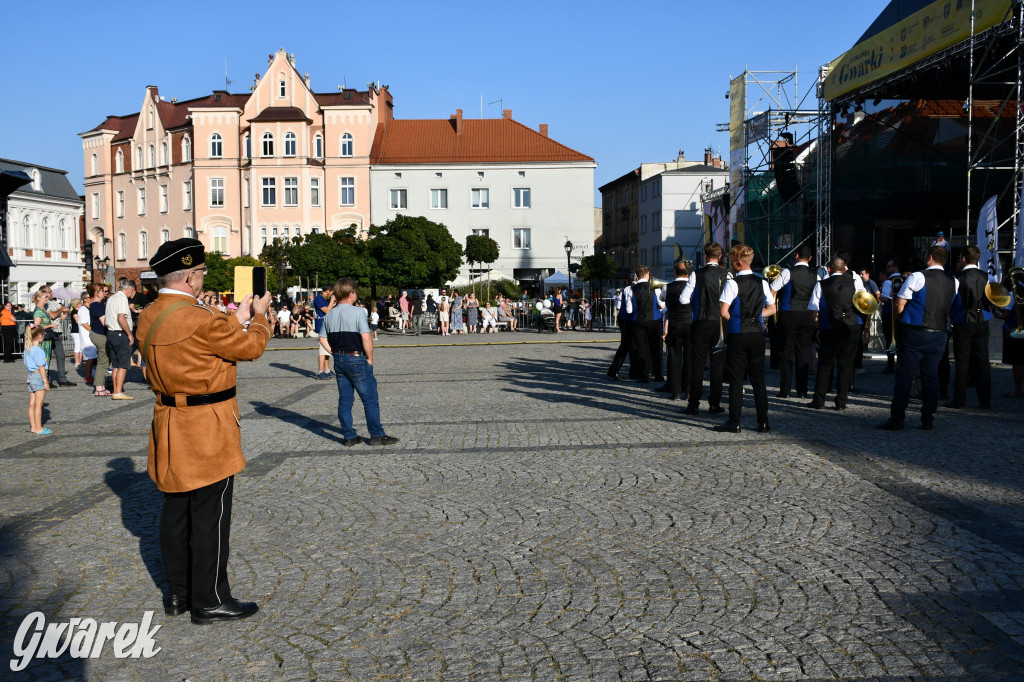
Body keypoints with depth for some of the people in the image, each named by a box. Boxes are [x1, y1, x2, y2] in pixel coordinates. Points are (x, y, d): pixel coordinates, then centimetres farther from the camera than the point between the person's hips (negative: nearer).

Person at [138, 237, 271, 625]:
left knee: (175, 510, 16)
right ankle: (210, 601, 10)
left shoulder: (148, 317, 5)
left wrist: (237, 319, 18)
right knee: (211, 515, 1)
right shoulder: (200, 319, -22)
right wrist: (258, 316, 8)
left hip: (169, 426, 9)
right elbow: (251, 347, -9)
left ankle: (177, 593, 28)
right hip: (207, 432, -9)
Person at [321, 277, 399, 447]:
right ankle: (377, 435, 8)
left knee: (345, 400, 11)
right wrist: (370, 359, -10)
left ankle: (349, 436, 15)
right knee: (370, 400, 3)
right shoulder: (357, 313, -14)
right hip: (357, 360, -7)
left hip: (339, 361, 7)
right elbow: (366, 339, -21)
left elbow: (323, 339, 11)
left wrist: (336, 354, 13)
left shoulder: (329, 315, 6)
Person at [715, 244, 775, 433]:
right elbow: (771, 309, 12)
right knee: (758, 379, 9)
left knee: (736, 380, 1)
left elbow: (723, 311, -16)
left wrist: (734, 320, 3)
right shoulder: (762, 283, 5)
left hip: (737, 335, -4)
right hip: (757, 334, 5)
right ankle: (763, 422, 11)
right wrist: (754, 316, 11)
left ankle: (734, 422, 4)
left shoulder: (732, 283, -11)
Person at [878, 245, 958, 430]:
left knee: (904, 375, -2)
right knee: (931, 376, 11)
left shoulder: (917, 277, -9)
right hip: (939, 335, 5)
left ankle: (896, 419, -2)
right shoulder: (954, 283, 7)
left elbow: (899, 305, -9)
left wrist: (903, 318, 9)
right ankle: (928, 419, 13)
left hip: (914, 333, -4)